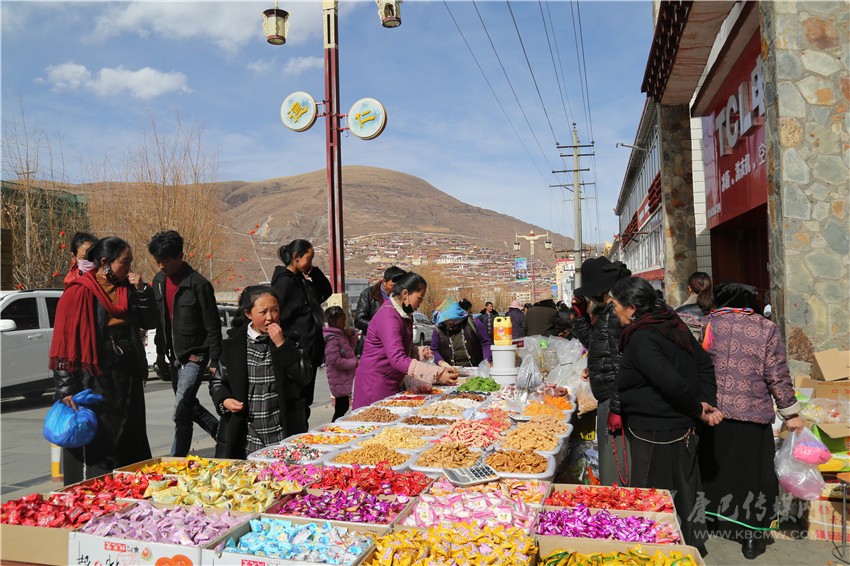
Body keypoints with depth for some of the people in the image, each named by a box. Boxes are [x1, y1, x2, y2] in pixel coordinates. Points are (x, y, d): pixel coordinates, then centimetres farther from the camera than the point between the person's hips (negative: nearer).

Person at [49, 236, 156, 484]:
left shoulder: (127, 288, 7)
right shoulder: (79, 292, -11)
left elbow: (149, 322, 11)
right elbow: (65, 341, -12)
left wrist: (142, 289, -3)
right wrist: (66, 389, -15)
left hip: (128, 378, 7)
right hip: (95, 379, -7)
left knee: (132, 441, 14)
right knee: (95, 445, 0)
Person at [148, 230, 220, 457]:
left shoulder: (198, 284, -16)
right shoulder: (159, 280, 7)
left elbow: (212, 326, -14)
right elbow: (159, 320, 16)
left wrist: (215, 361, -14)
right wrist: (160, 354, 17)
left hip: (195, 356, -8)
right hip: (174, 356, 8)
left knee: (181, 411, -10)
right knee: (188, 406, 16)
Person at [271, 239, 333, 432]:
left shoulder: (301, 280, 14)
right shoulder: (285, 282, -14)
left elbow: (326, 291, 22)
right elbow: (277, 317, -20)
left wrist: (314, 272, 8)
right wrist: (293, 343, -19)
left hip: (309, 354, 10)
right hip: (297, 355, -10)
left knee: (304, 403, 16)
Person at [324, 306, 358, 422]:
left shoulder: (341, 334, 11)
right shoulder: (332, 338, -18)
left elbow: (351, 346, 22)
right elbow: (335, 361, -24)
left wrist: (352, 335, 3)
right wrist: (354, 363, -17)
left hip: (346, 379, 9)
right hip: (340, 381, -9)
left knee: (343, 406, 15)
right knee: (341, 408, -5)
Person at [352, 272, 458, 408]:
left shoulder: (405, 314, 9)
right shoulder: (388, 316, -21)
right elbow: (398, 359, -32)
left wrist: (420, 352, 0)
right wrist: (437, 374, -37)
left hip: (392, 384, 9)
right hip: (375, 385, -9)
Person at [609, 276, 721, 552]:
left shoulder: (641, 339, -21)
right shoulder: (670, 324, 6)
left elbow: (672, 382, -28)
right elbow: (704, 362, 8)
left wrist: (698, 410, -12)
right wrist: (706, 404, 0)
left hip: (655, 433, -10)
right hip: (682, 428, 10)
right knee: (682, 495, 22)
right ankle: (691, 547, 37)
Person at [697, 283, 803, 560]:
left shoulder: (707, 324, 0)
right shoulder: (766, 329, -4)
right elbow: (777, 376, -5)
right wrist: (791, 413, 4)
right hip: (751, 416, -2)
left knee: (711, 470, 16)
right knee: (750, 474, 11)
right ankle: (751, 536, 20)